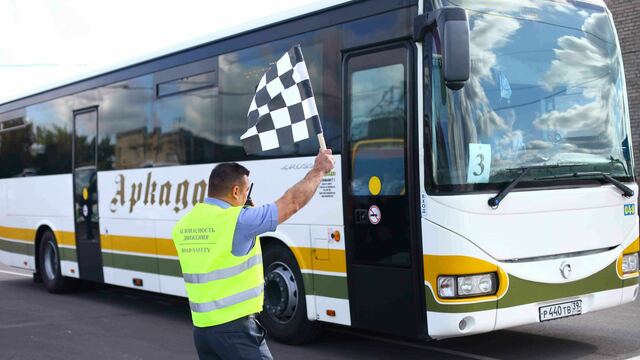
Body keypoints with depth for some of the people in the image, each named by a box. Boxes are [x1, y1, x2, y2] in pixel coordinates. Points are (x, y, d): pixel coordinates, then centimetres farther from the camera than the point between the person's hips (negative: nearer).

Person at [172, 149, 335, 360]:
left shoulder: (183, 226, 5)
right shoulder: (238, 220, -15)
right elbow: (291, 203, -8)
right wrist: (319, 170, 5)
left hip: (201, 327, 7)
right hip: (235, 328, -7)